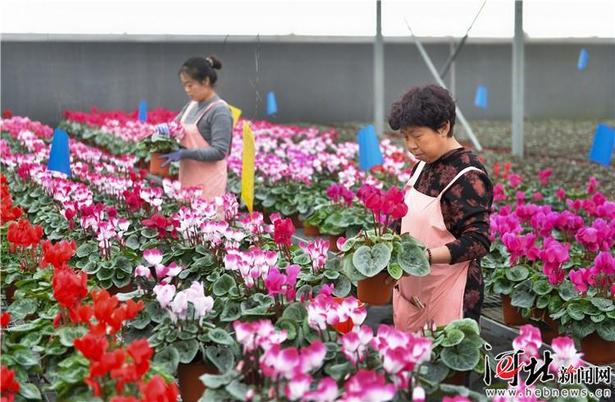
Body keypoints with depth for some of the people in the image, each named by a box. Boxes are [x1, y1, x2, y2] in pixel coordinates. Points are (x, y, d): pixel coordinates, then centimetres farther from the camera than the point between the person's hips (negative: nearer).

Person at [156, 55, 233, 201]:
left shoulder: (219, 111, -13)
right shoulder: (192, 105, 9)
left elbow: (219, 151, -18)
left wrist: (184, 153, -22)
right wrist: (165, 128, -4)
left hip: (208, 183, -7)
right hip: (188, 179, 7)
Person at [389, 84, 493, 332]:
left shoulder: (467, 176, -15)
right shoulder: (423, 166, 9)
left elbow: (477, 242, -19)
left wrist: (425, 256, -29)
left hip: (449, 294, -8)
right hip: (411, 290, 8)